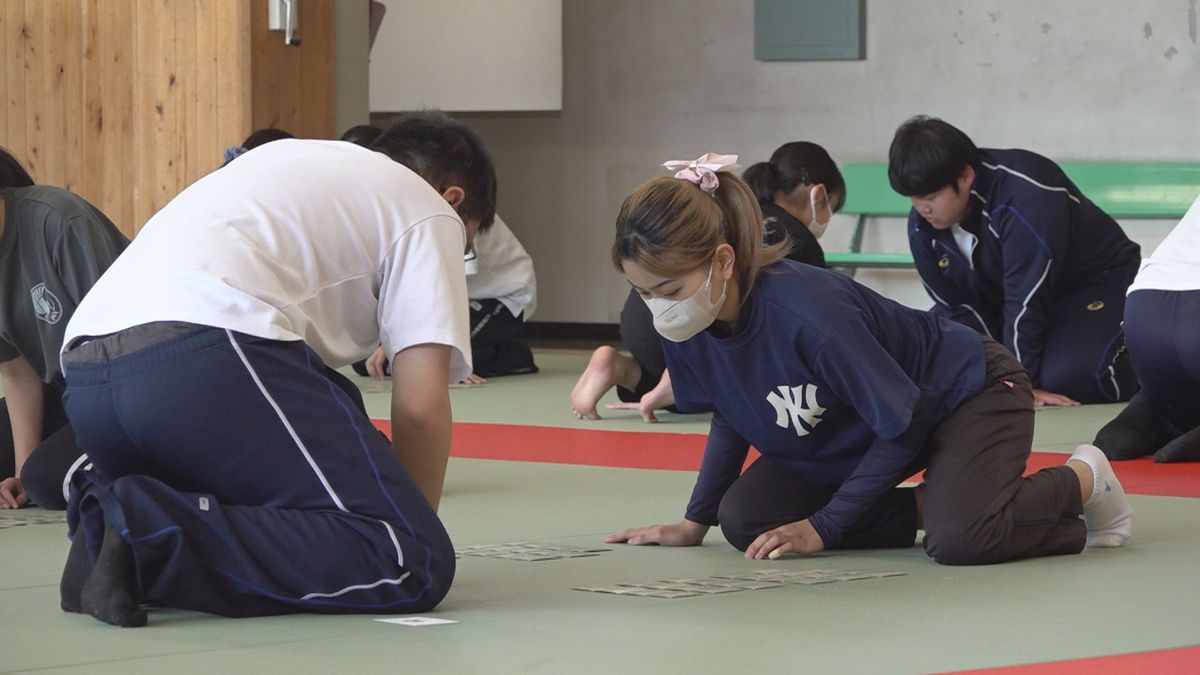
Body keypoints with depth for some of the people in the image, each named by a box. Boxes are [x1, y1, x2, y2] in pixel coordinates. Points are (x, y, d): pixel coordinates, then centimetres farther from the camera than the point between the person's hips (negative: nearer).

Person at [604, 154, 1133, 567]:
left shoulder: (807, 313, -39)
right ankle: (927, 508, 3)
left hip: (968, 390, -8)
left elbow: (904, 425, -27)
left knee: (961, 539, -34)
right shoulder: (685, 326, -17)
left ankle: (1082, 479, -3)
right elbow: (730, 417, 5)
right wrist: (694, 522, 3)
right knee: (742, 520, -8)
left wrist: (823, 526, -22)